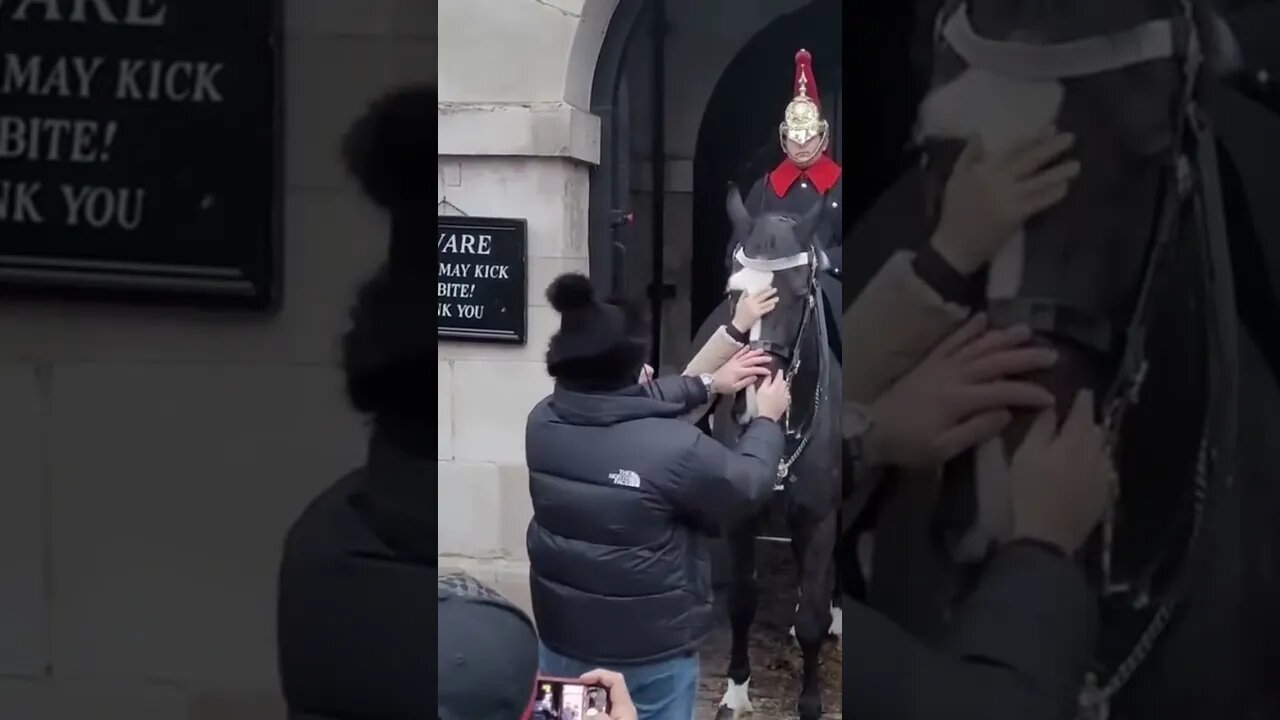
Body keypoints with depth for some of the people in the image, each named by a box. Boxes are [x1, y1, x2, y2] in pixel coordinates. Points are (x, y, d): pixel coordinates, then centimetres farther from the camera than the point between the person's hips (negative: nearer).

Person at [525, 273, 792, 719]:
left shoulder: (542, 422, -10)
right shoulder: (675, 447, -28)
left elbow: (627, 403, 9)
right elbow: (749, 486, -9)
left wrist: (708, 384, 17)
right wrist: (767, 420, 9)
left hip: (562, 636, 5)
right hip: (650, 652, -4)